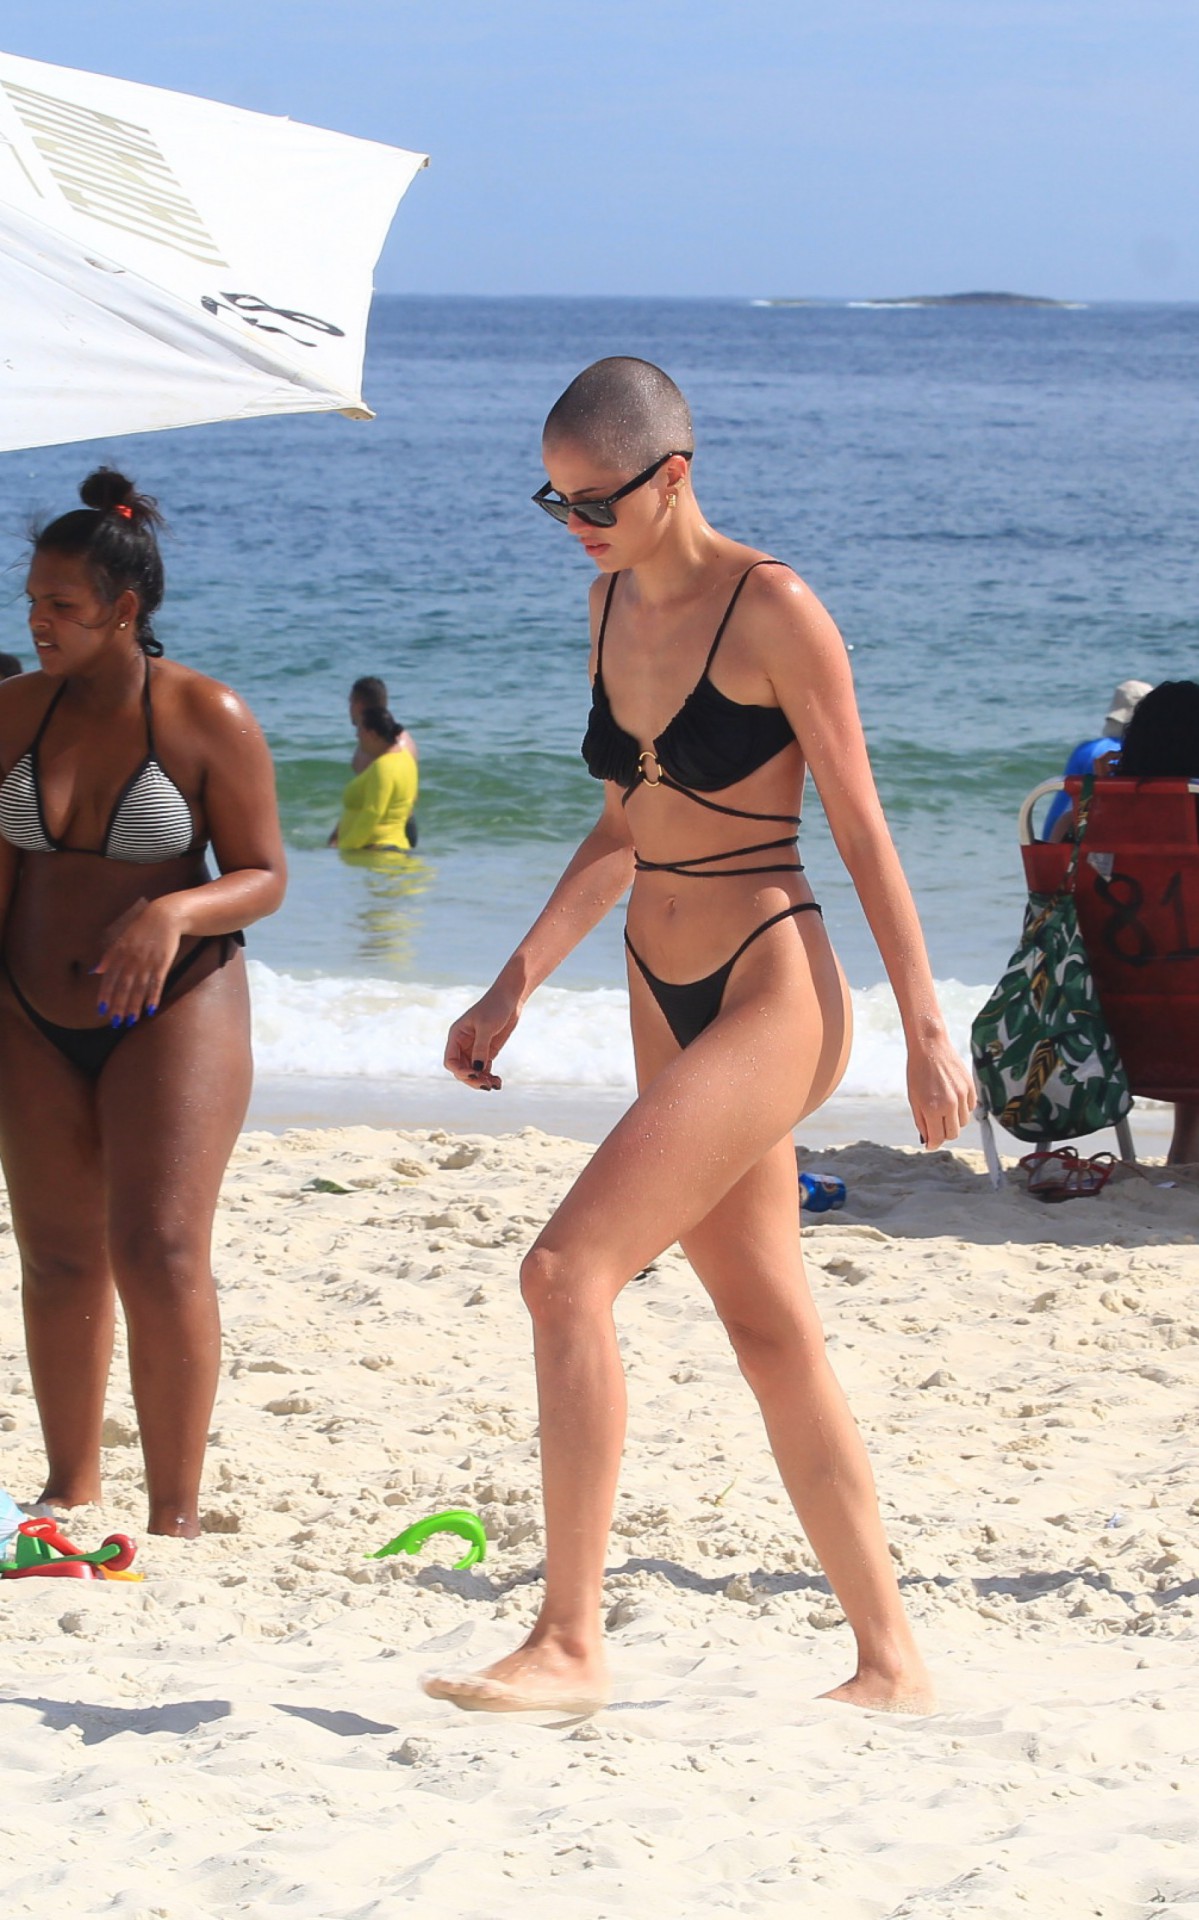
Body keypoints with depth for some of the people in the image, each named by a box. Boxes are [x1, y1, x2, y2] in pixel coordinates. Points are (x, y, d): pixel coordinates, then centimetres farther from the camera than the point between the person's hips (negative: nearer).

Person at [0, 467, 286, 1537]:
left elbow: (264, 879, -8)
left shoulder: (209, 720, -11)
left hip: (175, 1011, -4)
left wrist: (174, 913, -27)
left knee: (159, 1253, -13)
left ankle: (176, 1514, -5)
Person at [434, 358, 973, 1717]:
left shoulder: (771, 610, -13)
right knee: (771, 1333, 10)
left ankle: (568, 1644, -14)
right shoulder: (614, 601, 10)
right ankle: (889, 1662, 16)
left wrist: (926, 1029, -8)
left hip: (773, 998, -8)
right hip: (668, 1007, 8)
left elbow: (860, 827, -10)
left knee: (567, 1273, -18)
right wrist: (516, 986, 13)